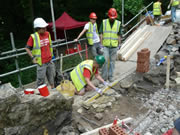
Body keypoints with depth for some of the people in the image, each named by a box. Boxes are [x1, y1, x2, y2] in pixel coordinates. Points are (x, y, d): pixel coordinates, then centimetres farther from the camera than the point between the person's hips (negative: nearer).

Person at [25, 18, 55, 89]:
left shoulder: (47, 34, 4)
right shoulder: (33, 37, -13)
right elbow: (27, 48, -6)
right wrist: (33, 58, -11)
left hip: (49, 61, 6)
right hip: (41, 62, -6)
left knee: (52, 76, 19)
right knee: (41, 79, 2)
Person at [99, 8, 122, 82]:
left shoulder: (118, 23, 4)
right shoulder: (104, 22, 0)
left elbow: (119, 35, 8)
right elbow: (101, 34, 0)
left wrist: (119, 44, 5)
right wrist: (101, 44, -4)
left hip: (114, 46, 2)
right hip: (105, 45, -1)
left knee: (112, 61, 8)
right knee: (105, 60, -6)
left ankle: (110, 76, 20)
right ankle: (104, 76, 8)